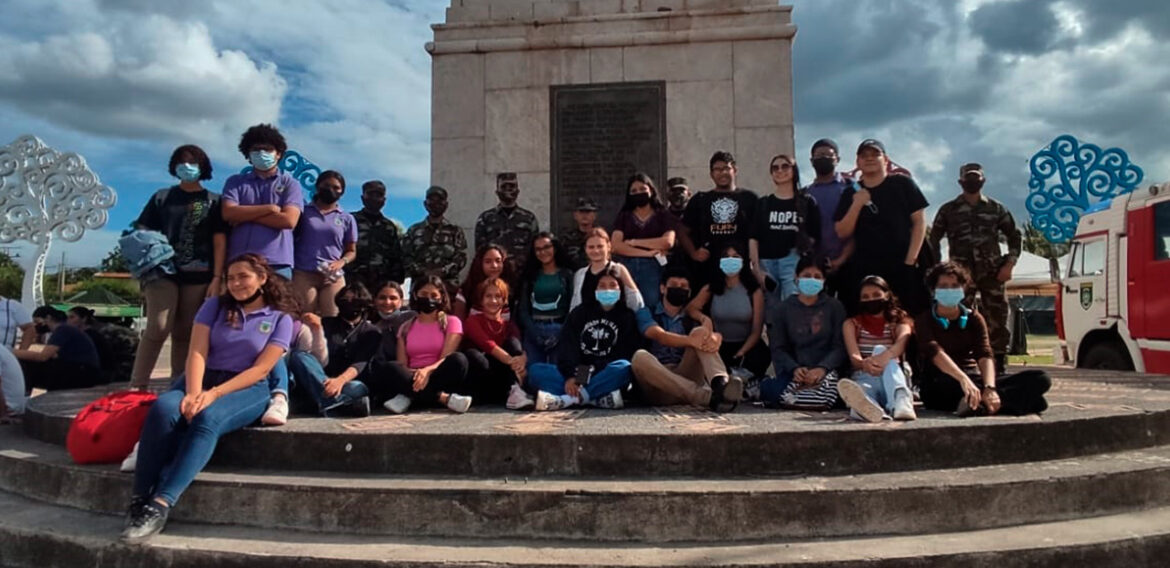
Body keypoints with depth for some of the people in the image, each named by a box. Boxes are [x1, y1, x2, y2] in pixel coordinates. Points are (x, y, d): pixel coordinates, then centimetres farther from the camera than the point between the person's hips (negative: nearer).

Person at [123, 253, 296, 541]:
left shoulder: (280, 319, 3)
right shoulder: (215, 305, 11)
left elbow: (260, 369, -7)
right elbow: (197, 353, -2)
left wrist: (214, 393, -19)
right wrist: (193, 393, -21)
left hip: (247, 389, -2)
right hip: (202, 379, 3)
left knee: (207, 418, -35)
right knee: (163, 408, -31)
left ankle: (161, 504, -41)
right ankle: (139, 499, -29)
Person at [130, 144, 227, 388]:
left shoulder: (213, 201, 11)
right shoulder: (162, 197, 13)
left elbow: (219, 241, 5)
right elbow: (143, 232, 13)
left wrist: (217, 278, -4)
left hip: (198, 276, 0)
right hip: (164, 272, 0)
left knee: (184, 333, 4)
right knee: (158, 328, -13)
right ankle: (136, 385, -8)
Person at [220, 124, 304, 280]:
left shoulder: (290, 183, 10)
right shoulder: (235, 182, 15)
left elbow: (288, 220, -6)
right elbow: (228, 213, -2)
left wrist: (245, 215, -2)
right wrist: (270, 208, -5)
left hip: (278, 264, -1)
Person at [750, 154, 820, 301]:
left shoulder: (807, 202, 10)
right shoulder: (763, 203, 13)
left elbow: (814, 235, 7)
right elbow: (753, 238, 6)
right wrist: (756, 269, -4)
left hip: (794, 262, -2)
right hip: (767, 263, 2)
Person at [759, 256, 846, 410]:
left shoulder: (834, 307, 11)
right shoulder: (785, 308, 14)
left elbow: (840, 347, 2)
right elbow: (778, 347, 7)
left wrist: (822, 368, -17)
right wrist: (794, 368, -13)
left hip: (825, 370, 0)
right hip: (793, 371, 0)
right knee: (774, 390, -34)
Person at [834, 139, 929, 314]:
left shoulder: (902, 184, 3)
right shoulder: (851, 194, 9)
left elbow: (920, 222, 1)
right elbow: (842, 233, 3)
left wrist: (911, 260, -7)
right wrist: (857, 205, -11)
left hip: (902, 268, -1)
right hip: (864, 270, 2)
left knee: (911, 317, -6)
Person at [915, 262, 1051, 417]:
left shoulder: (973, 318, 11)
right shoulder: (924, 319, 1)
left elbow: (985, 355, -7)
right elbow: (935, 351, -20)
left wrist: (989, 387, -28)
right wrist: (963, 379, -39)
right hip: (941, 389, -4)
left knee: (1039, 378, -13)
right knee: (945, 384, -42)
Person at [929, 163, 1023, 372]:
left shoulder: (996, 209, 12)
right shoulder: (948, 210, 9)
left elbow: (1015, 236, 15)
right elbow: (933, 241, 9)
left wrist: (1009, 264, 2)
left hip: (992, 272, 1)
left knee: (997, 320, 0)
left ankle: (998, 367, 6)